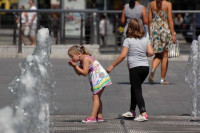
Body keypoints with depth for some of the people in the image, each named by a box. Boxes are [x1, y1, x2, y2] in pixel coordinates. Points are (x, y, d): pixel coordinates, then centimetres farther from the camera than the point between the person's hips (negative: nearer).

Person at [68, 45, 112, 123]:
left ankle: (92, 117, -16)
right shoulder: (82, 60, 15)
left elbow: (84, 73, -19)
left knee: (95, 97, -12)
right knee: (97, 97, 14)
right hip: (96, 79, 10)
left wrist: (75, 65, -13)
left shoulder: (86, 59, -15)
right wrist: (74, 66, 1)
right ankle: (99, 116, 18)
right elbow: (79, 73, 16)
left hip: (100, 78, -10)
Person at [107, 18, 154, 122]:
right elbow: (151, 52, 0)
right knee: (134, 88, 22)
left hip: (135, 68, -6)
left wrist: (112, 66, -6)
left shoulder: (128, 40, -7)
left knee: (137, 90, -3)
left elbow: (123, 55, -13)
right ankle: (132, 111, 31)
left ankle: (143, 113, -14)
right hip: (145, 67, 6)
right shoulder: (146, 39, 6)